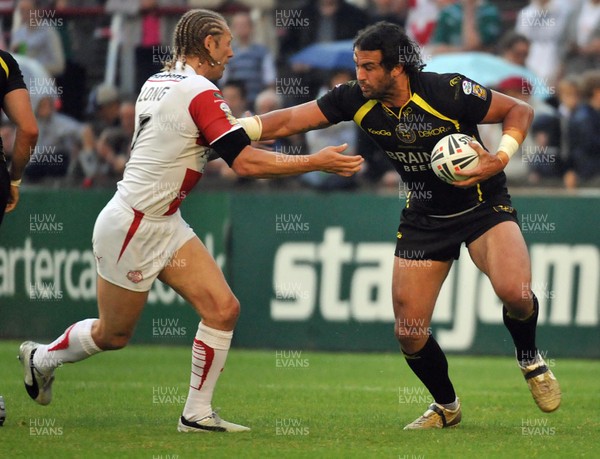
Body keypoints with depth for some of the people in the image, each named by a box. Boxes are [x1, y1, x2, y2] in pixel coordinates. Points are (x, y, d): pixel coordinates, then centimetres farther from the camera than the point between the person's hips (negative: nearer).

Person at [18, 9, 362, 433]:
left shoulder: (156, 84, 6)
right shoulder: (199, 92, -20)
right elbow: (246, 163, -24)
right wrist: (317, 163, -19)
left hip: (165, 224, 9)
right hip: (132, 227, -9)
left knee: (223, 308, -3)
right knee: (113, 334, 9)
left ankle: (198, 413, 3)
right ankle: (41, 358, 35)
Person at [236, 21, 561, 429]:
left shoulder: (448, 92, -24)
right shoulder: (356, 100, -12)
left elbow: (520, 110, -12)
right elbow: (288, 122, -8)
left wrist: (501, 158, -26)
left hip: (483, 204, -4)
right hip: (424, 217, 4)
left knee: (515, 292, -30)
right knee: (409, 333, -2)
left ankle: (531, 361, 4)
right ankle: (446, 406, 27)